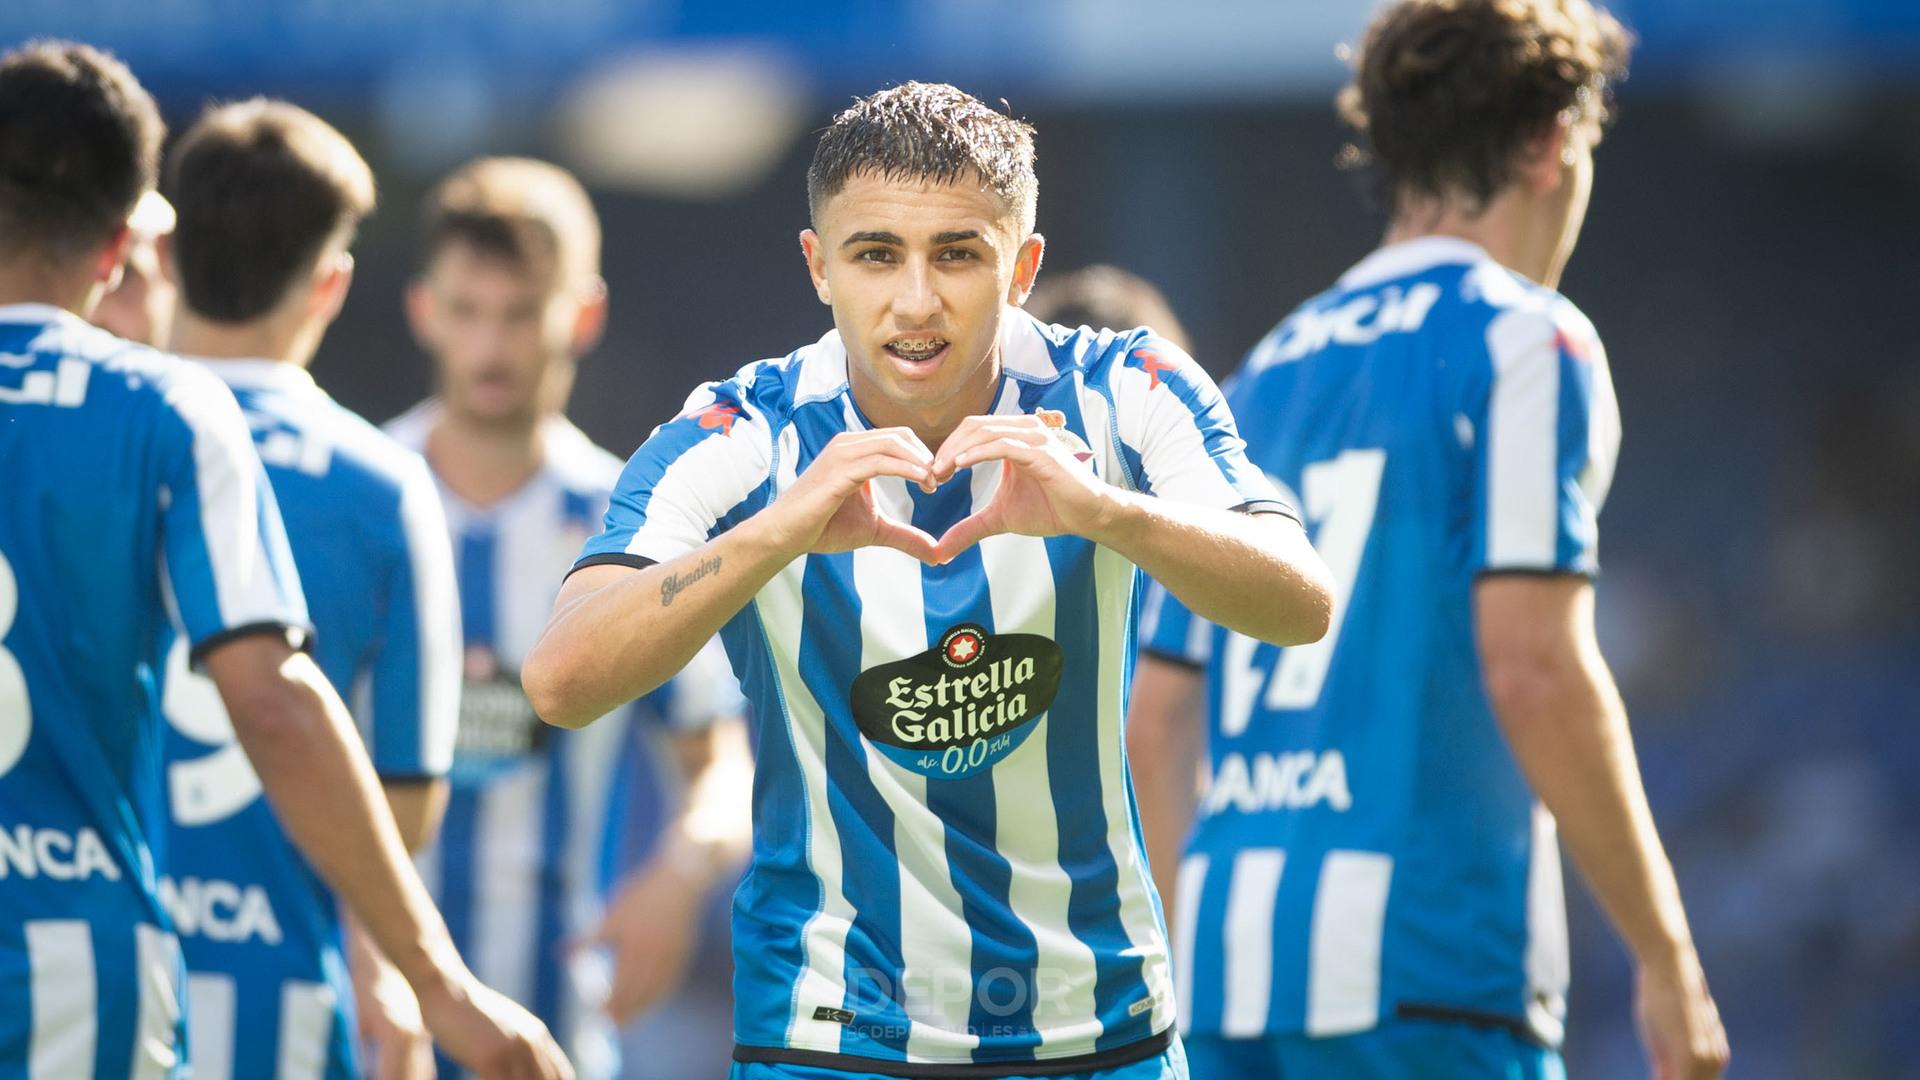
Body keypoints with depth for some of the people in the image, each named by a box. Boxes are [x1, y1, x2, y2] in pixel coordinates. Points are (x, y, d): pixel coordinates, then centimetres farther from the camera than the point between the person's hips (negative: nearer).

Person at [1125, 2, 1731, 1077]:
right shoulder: (1523, 341, -3)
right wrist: (1671, 961, -8)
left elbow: (1158, 724, 19)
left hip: (1235, 946, 7)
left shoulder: (1267, 377, 20)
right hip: (1421, 968, -7)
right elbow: (1535, 672, -14)